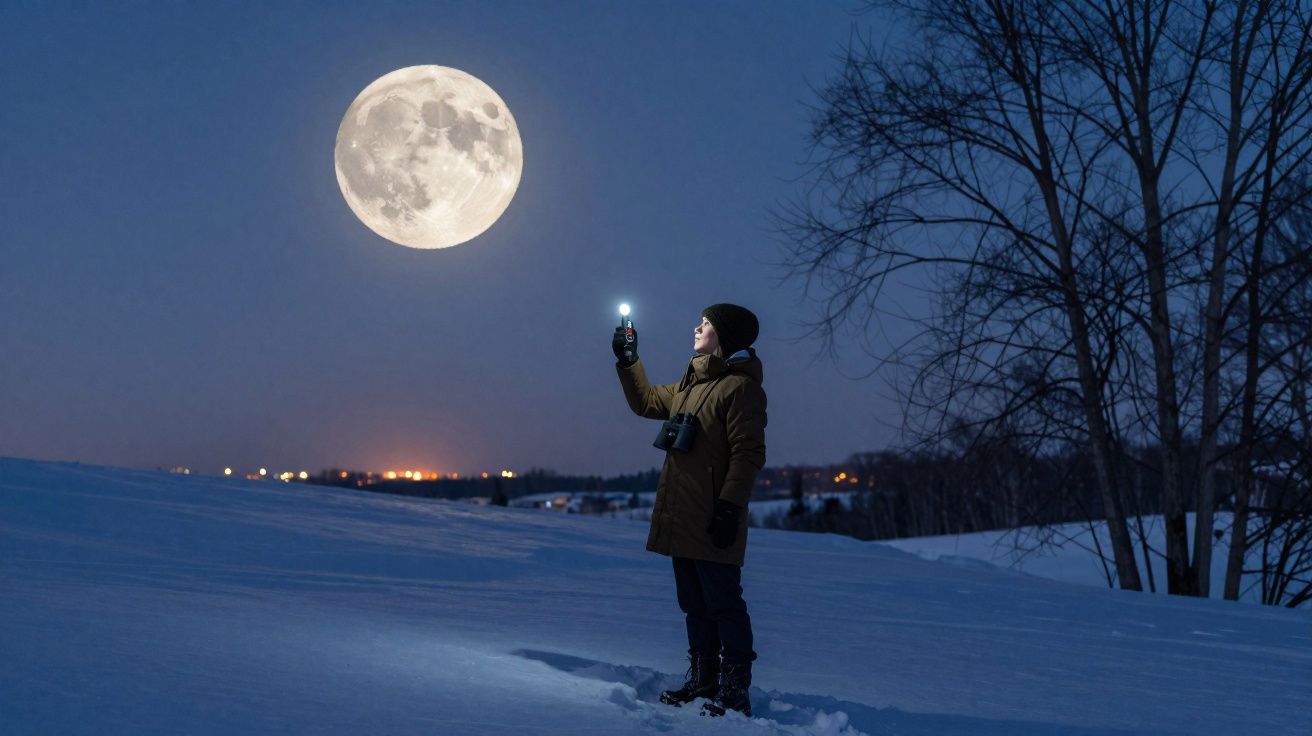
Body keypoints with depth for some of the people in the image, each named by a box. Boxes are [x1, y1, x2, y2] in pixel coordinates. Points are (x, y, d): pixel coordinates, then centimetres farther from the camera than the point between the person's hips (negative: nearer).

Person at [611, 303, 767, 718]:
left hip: (713, 522, -9)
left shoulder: (740, 386, -12)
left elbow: (748, 454, -18)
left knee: (724, 606, -4)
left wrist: (729, 507, -23)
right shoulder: (690, 384, 17)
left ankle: (734, 691, 2)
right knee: (694, 606, 15)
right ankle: (702, 681, 25)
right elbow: (646, 402, 31)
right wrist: (628, 361, 21)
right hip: (682, 519, 9)